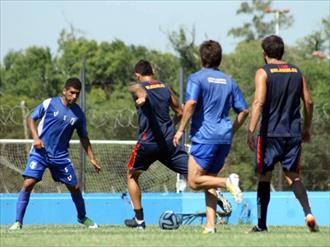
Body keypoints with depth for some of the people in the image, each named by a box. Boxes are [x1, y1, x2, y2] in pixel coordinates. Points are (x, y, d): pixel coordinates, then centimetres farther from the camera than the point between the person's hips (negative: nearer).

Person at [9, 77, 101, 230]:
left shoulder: (78, 114, 4)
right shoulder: (49, 103, -5)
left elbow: (84, 138, 14)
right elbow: (31, 119, 3)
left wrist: (92, 159, 11)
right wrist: (36, 137, -13)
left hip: (61, 156, 3)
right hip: (40, 153, -3)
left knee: (74, 187, 6)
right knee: (28, 183, -18)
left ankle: (82, 218, 32)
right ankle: (18, 222, -10)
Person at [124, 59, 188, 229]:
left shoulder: (137, 87, 2)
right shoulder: (166, 89, 15)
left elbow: (140, 90, -24)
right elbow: (180, 112, 20)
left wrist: (141, 97, -47)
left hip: (148, 141, -3)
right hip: (170, 139, 3)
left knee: (132, 176, 19)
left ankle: (139, 219, 17)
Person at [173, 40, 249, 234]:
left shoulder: (197, 78, -2)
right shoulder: (229, 81, 15)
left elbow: (191, 103, -18)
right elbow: (244, 111, 15)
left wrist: (181, 130, -11)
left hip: (204, 136, -6)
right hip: (224, 138, 6)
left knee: (194, 181, -1)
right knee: (209, 180, 11)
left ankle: (227, 182, -23)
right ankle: (211, 225, 1)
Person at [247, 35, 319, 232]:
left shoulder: (263, 73, -5)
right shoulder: (296, 72, 9)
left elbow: (259, 102, -17)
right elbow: (309, 102, 11)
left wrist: (251, 130, -21)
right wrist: (307, 129, 22)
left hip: (271, 133, -3)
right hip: (293, 134, 3)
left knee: (264, 178, 9)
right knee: (293, 176, 10)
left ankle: (262, 224, 10)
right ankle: (308, 212, -15)